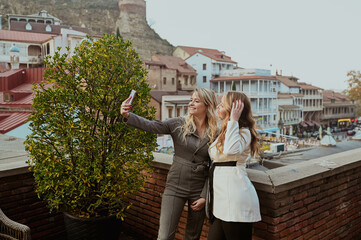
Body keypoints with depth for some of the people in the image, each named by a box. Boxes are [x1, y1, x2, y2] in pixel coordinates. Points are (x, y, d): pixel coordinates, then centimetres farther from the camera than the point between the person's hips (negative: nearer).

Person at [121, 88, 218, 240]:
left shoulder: (215, 134, -1)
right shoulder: (179, 124, -3)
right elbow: (152, 126, -16)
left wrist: (204, 196, -2)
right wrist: (128, 116, -32)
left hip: (199, 190, 2)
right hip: (175, 187, -1)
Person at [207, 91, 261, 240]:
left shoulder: (244, 132, -9)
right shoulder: (224, 133, 20)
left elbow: (231, 150, -30)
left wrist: (233, 120, -22)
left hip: (235, 200, -9)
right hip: (221, 200, 9)